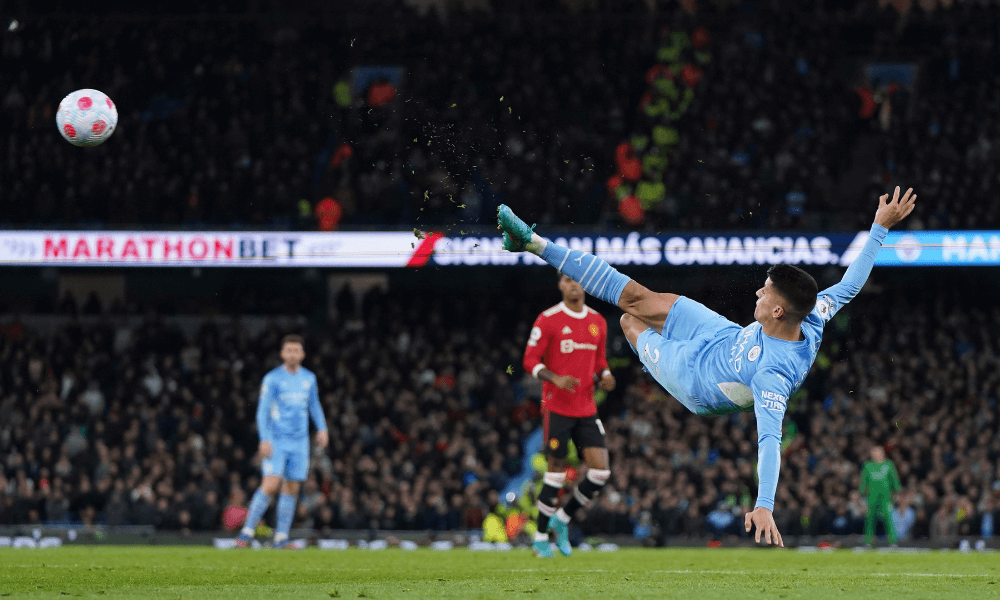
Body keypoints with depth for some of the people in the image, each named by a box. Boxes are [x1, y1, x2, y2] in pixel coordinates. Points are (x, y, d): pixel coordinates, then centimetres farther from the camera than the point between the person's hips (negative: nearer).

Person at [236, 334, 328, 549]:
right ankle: (247, 532, -10)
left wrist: (322, 428, 10)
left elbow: (314, 406, 23)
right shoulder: (273, 378, -6)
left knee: (292, 489, 3)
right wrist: (265, 439, -17)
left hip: (300, 442, 5)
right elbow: (262, 410, -8)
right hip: (276, 442, -5)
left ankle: (281, 538, 9)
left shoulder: (309, 378, 9)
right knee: (270, 485, -16)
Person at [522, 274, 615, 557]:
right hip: (557, 407, -5)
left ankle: (563, 518, 16)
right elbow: (530, 360, -5)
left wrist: (605, 375, 0)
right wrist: (555, 378, -22)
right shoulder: (548, 320, -6)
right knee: (556, 469, -4)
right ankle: (541, 536, 10)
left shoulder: (598, 322, 10)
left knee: (601, 470, -5)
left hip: (587, 409, 5)